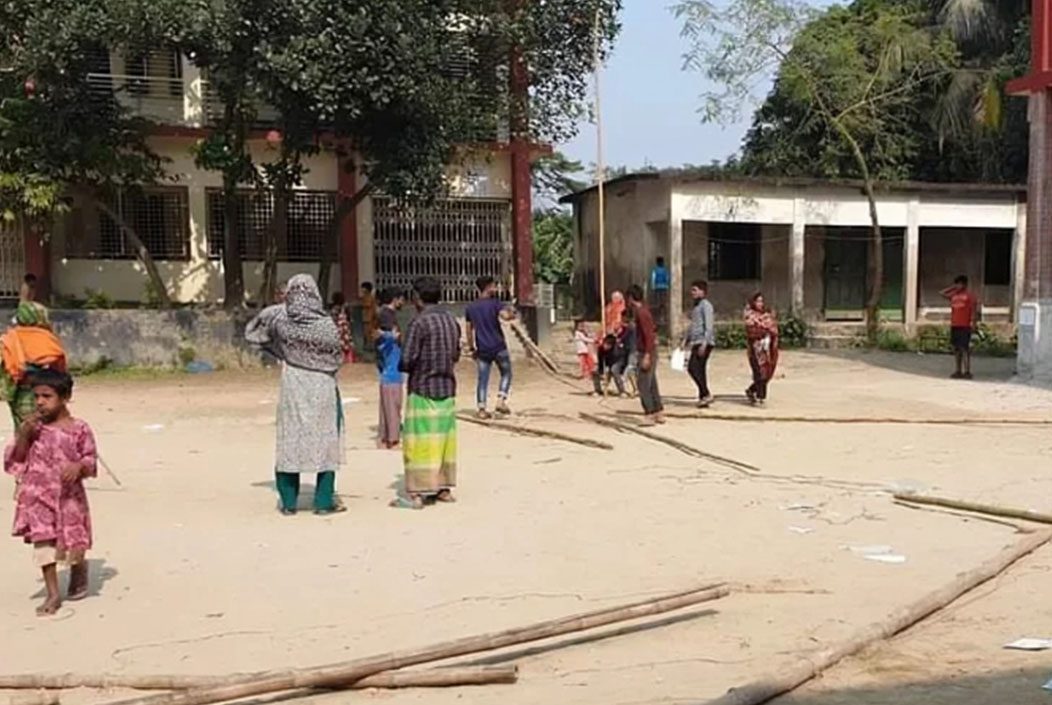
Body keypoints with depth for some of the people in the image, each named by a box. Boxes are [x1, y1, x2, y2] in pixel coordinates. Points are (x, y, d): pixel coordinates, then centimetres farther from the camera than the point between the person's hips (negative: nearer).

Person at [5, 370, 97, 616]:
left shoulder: (79, 429, -5)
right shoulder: (32, 426, 2)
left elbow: (90, 460, -2)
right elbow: (17, 460, 3)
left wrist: (79, 466, -23)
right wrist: (23, 435, -12)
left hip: (69, 496, -2)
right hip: (39, 495, 2)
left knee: (73, 544, 7)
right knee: (43, 542, -3)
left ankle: (79, 572, 40)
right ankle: (53, 593, 5)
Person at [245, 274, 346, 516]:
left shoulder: (278, 318, -8)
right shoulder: (325, 324, -14)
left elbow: (252, 332, 9)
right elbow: (338, 357, -4)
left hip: (292, 388, 2)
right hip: (322, 388, -2)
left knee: (289, 441, 10)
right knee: (325, 441, 8)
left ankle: (288, 502, 13)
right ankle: (324, 501, 10)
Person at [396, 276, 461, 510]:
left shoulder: (419, 323, -15)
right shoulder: (451, 321, 7)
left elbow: (407, 361, -17)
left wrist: (401, 366, 4)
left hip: (422, 390, -7)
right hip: (447, 389, 7)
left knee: (420, 442, -2)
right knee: (444, 439, 13)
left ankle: (416, 494, 0)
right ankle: (444, 489, 18)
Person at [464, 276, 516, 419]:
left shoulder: (471, 307, 9)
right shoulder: (495, 303, -7)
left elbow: (469, 330, 11)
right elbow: (505, 315, -25)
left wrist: (471, 348, 18)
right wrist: (512, 313, -3)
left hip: (482, 349, 4)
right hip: (498, 347, -4)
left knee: (483, 379, 7)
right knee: (506, 374, 13)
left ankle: (482, 409, 3)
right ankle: (501, 402, 1)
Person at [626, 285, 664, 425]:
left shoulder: (641, 313, -16)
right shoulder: (643, 310, 13)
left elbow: (648, 335, -22)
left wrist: (646, 356, -24)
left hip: (647, 353, -10)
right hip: (650, 353, 10)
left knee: (643, 385, -8)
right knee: (652, 384, 12)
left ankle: (650, 416, -8)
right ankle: (659, 414, 15)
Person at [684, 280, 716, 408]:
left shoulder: (706, 305, -10)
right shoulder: (696, 306, 19)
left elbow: (709, 326, -17)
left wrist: (704, 344, -23)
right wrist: (685, 339, 20)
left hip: (704, 342, -9)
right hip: (696, 342, 9)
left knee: (693, 368, -14)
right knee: (699, 370, 9)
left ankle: (706, 395, -10)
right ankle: (703, 397, 13)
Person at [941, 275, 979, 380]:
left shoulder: (969, 296, -4)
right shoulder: (954, 295, 15)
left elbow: (974, 311, -8)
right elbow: (942, 293, 25)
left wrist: (974, 324, -15)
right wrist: (953, 288, 16)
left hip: (964, 327, -7)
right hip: (954, 326, 7)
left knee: (965, 348, -9)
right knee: (956, 349, 9)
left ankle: (967, 371, -9)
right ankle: (958, 371, 15)